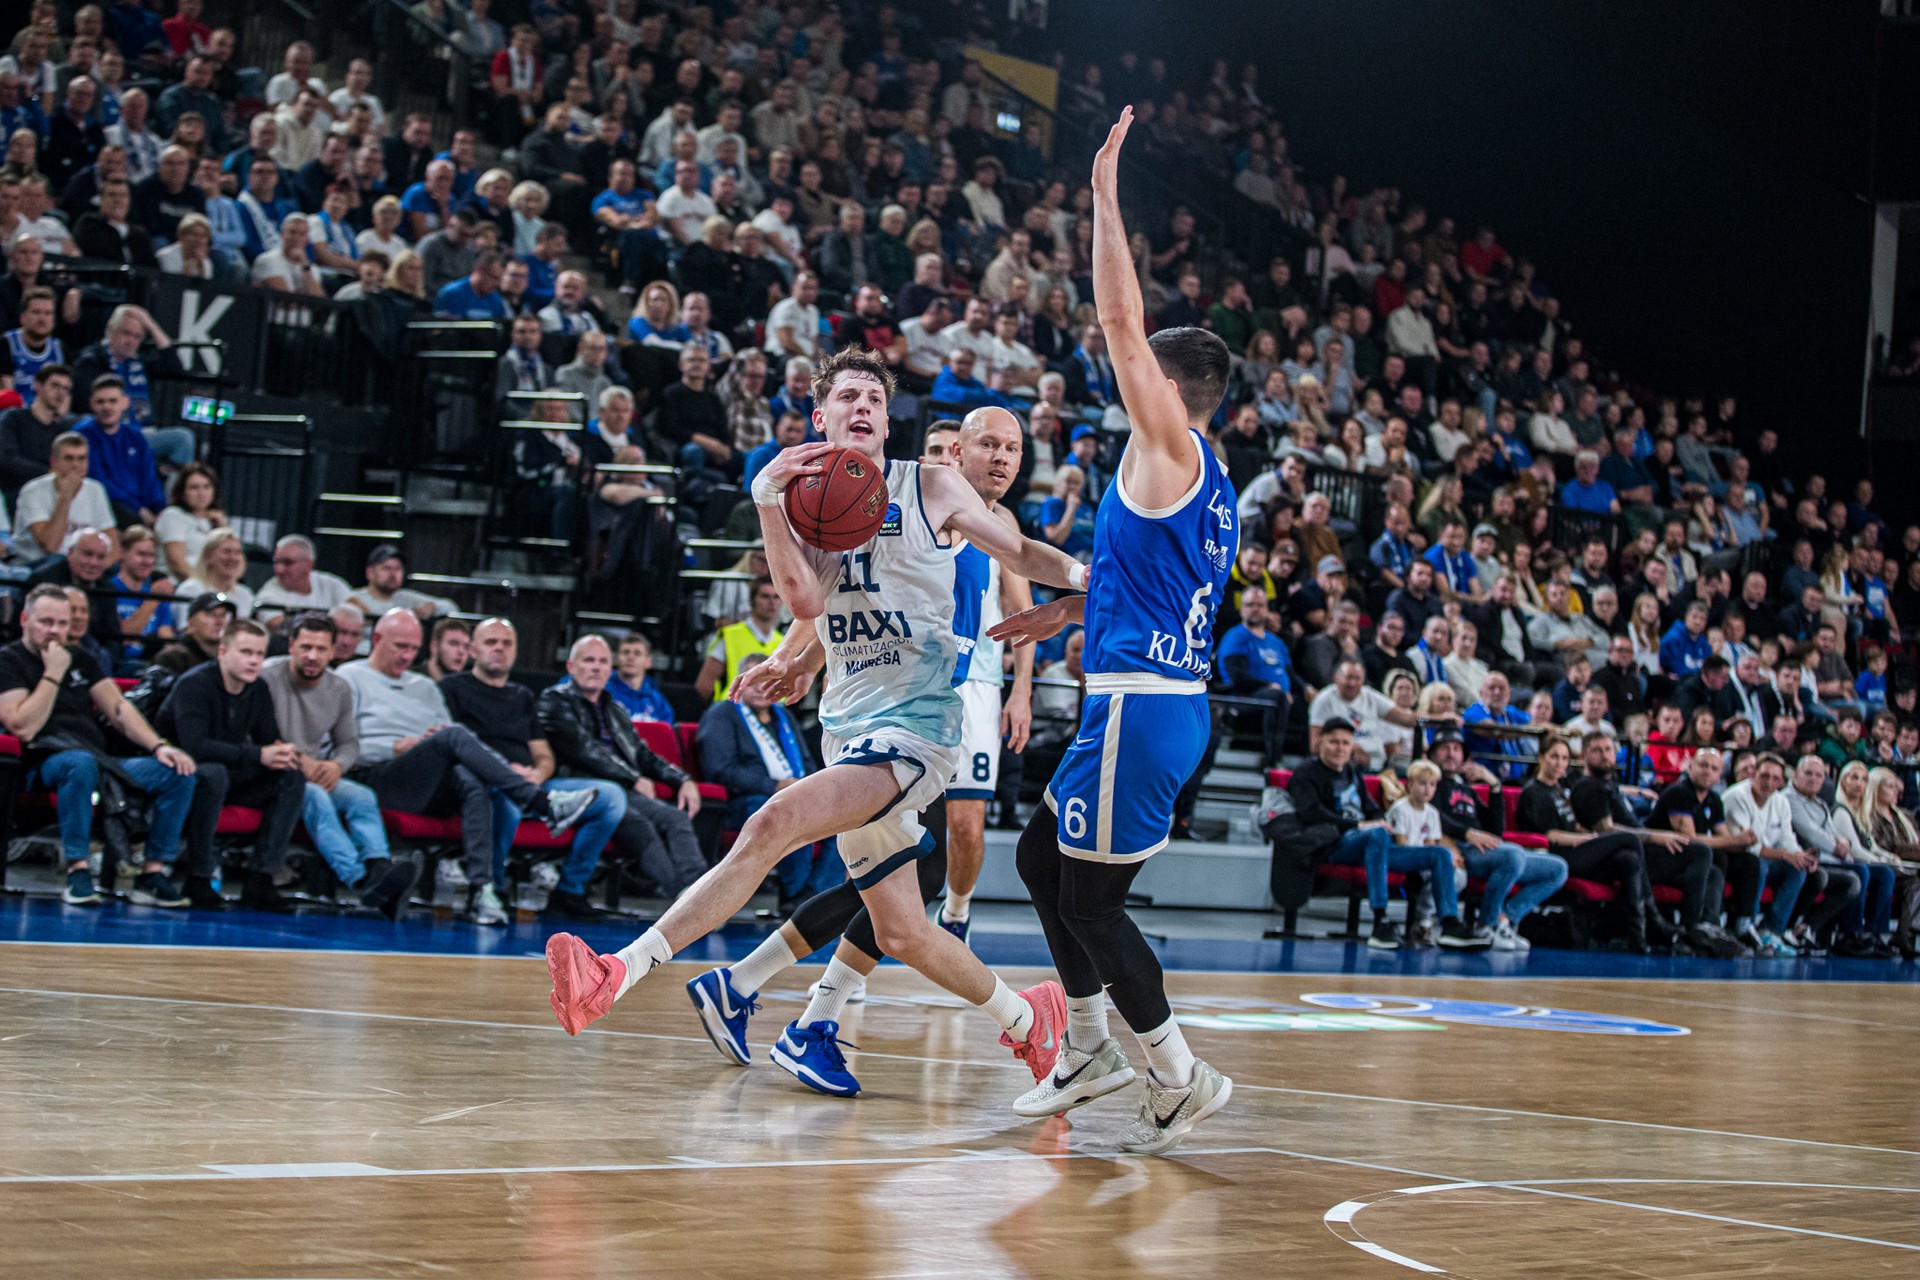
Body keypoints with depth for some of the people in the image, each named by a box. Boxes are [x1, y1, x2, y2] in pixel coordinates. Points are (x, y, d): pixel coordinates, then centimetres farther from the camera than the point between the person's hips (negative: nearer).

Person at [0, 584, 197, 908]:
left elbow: (118, 708, 14)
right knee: (81, 763, -42)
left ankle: (154, 873, -16)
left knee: (179, 772, -13)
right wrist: (53, 674, -11)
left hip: (100, 762, 6)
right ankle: (78, 870, -34)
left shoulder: (79, 660, 22)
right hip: (45, 764, -6)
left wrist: (158, 746, -1)